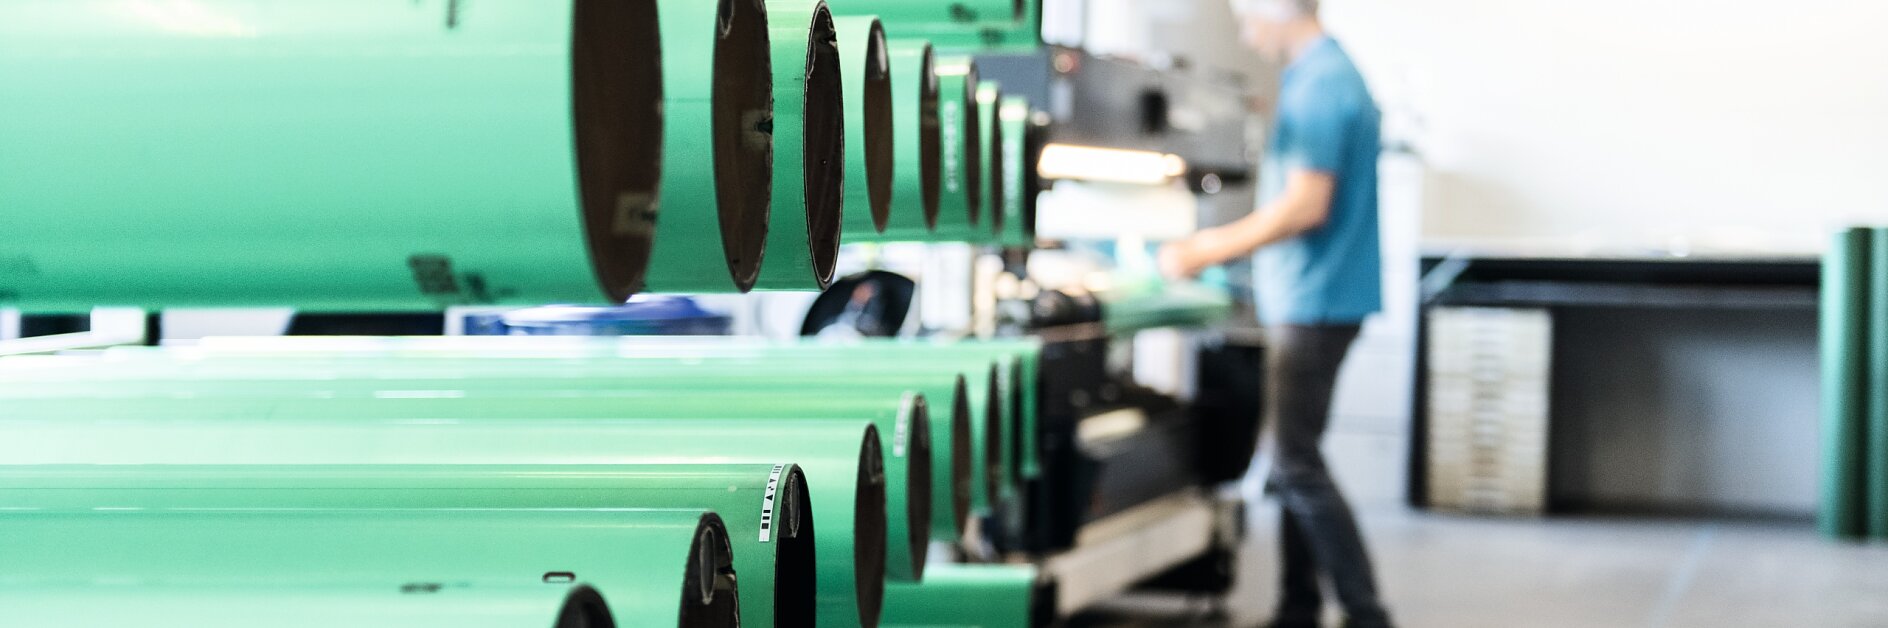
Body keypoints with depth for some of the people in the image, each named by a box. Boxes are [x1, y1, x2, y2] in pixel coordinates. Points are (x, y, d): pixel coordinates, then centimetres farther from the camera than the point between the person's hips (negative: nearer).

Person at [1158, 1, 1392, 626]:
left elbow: (1306, 205, -23)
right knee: (1295, 462, 13)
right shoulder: (1334, 74, 15)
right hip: (1309, 300, 10)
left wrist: (1209, 252, -17)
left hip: (1313, 301, -10)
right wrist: (1222, 242, 20)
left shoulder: (1318, 86, -17)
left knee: (1298, 467, -8)